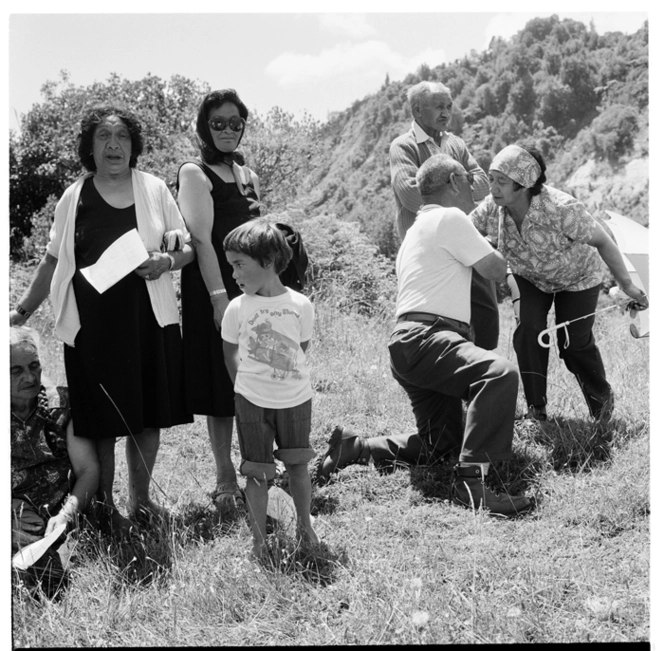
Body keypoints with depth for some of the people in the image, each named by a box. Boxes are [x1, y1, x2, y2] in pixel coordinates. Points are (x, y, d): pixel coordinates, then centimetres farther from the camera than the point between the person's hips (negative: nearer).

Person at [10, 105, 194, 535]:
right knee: (100, 421, 4)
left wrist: (166, 262, -13)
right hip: (92, 324, 0)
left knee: (147, 415, 9)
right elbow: (54, 261, 12)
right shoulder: (75, 198, 5)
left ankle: (141, 498, 28)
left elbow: (188, 248, 8)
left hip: (148, 321, 1)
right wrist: (23, 310, 10)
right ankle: (104, 507, 20)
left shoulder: (154, 189, 4)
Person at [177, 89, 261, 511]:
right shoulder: (196, 174, -6)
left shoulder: (248, 177, 16)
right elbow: (201, 239, -14)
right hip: (215, 290, -6)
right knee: (223, 384, -1)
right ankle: (225, 478, 8)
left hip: (253, 287, 6)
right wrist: (220, 298, -20)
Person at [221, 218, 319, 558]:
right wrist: (247, 387, 7)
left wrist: (287, 375, 5)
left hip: (295, 398, 0)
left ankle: (305, 527, 30)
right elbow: (231, 354, 6)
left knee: (297, 464, 10)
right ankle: (259, 541, 16)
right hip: (252, 401, 0)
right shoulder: (238, 308, -7)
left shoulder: (300, 305, -8)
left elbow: (301, 349, 6)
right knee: (257, 472, 4)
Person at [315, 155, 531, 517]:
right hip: (424, 339, -11)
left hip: (411, 346, 11)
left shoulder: (420, 226, 29)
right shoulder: (449, 218, -3)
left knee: (439, 446, 13)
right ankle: (470, 482, -38)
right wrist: (492, 252, 19)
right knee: (500, 373, -33)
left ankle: (351, 447, 12)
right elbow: (496, 270, -2)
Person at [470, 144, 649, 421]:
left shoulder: (561, 209, -40)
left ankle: (602, 400, 28)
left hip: (576, 276, -3)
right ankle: (536, 409, 0)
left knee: (574, 341, -2)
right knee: (528, 331, -15)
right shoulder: (490, 209, -27)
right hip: (529, 276, 3)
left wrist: (626, 285, -21)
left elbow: (602, 241, -28)